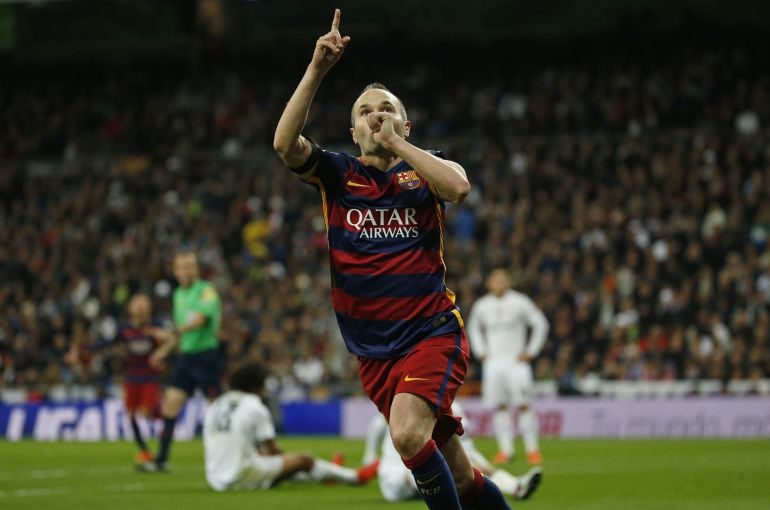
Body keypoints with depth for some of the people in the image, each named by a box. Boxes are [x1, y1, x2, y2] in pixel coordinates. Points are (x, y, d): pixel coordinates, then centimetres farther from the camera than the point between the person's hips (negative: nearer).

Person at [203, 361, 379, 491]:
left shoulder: (213, 407, 10)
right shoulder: (254, 406, -8)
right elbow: (272, 450, -6)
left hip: (215, 480, 7)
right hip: (243, 477, -7)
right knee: (303, 460, 7)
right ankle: (355, 476, 20)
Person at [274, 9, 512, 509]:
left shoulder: (425, 169, 5)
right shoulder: (337, 173, 7)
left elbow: (458, 187, -20)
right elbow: (285, 143, -12)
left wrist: (395, 144, -13)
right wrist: (318, 69, -21)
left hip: (433, 333, -3)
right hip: (373, 351, 3)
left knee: (407, 432, -28)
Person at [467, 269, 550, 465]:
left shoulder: (520, 302, -2)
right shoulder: (482, 305, 8)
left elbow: (540, 324, 4)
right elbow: (473, 327, 26)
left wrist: (530, 352, -1)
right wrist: (480, 351, 14)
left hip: (516, 360, -3)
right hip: (493, 363, 3)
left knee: (524, 405, -10)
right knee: (500, 407, -1)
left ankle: (532, 449, -6)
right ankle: (505, 449, 4)